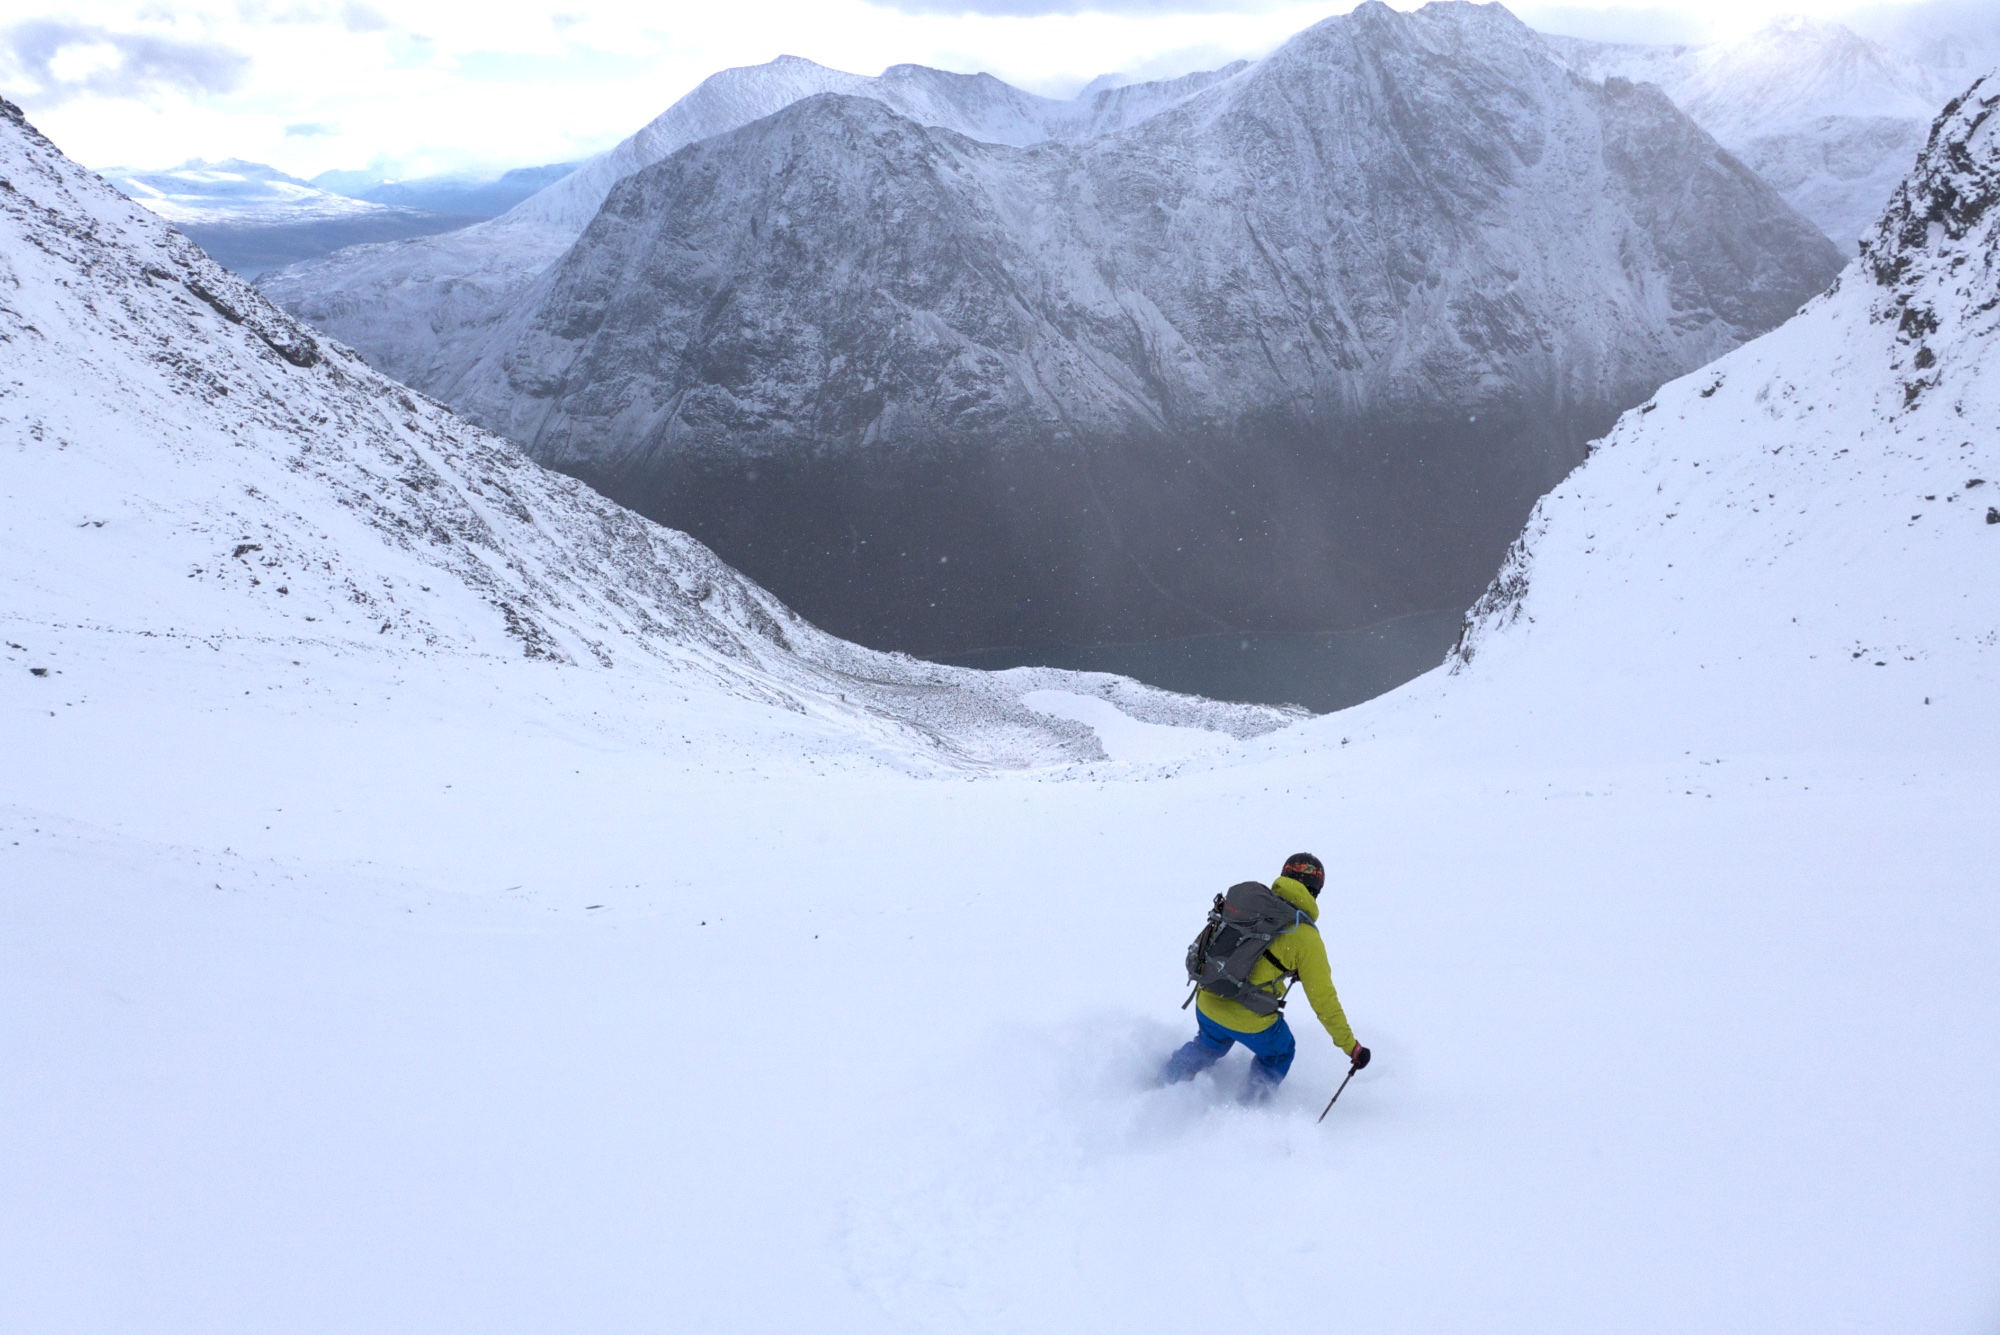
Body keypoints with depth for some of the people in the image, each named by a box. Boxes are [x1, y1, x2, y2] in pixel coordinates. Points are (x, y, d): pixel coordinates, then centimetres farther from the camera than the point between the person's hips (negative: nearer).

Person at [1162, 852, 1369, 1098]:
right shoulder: (1306, 938, -11)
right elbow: (1323, 1000, -8)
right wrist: (1351, 1047, 2)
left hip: (1207, 1004, 5)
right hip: (1251, 1021, -4)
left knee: (1212, 1043, 38)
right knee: (1279, 1054, 29)